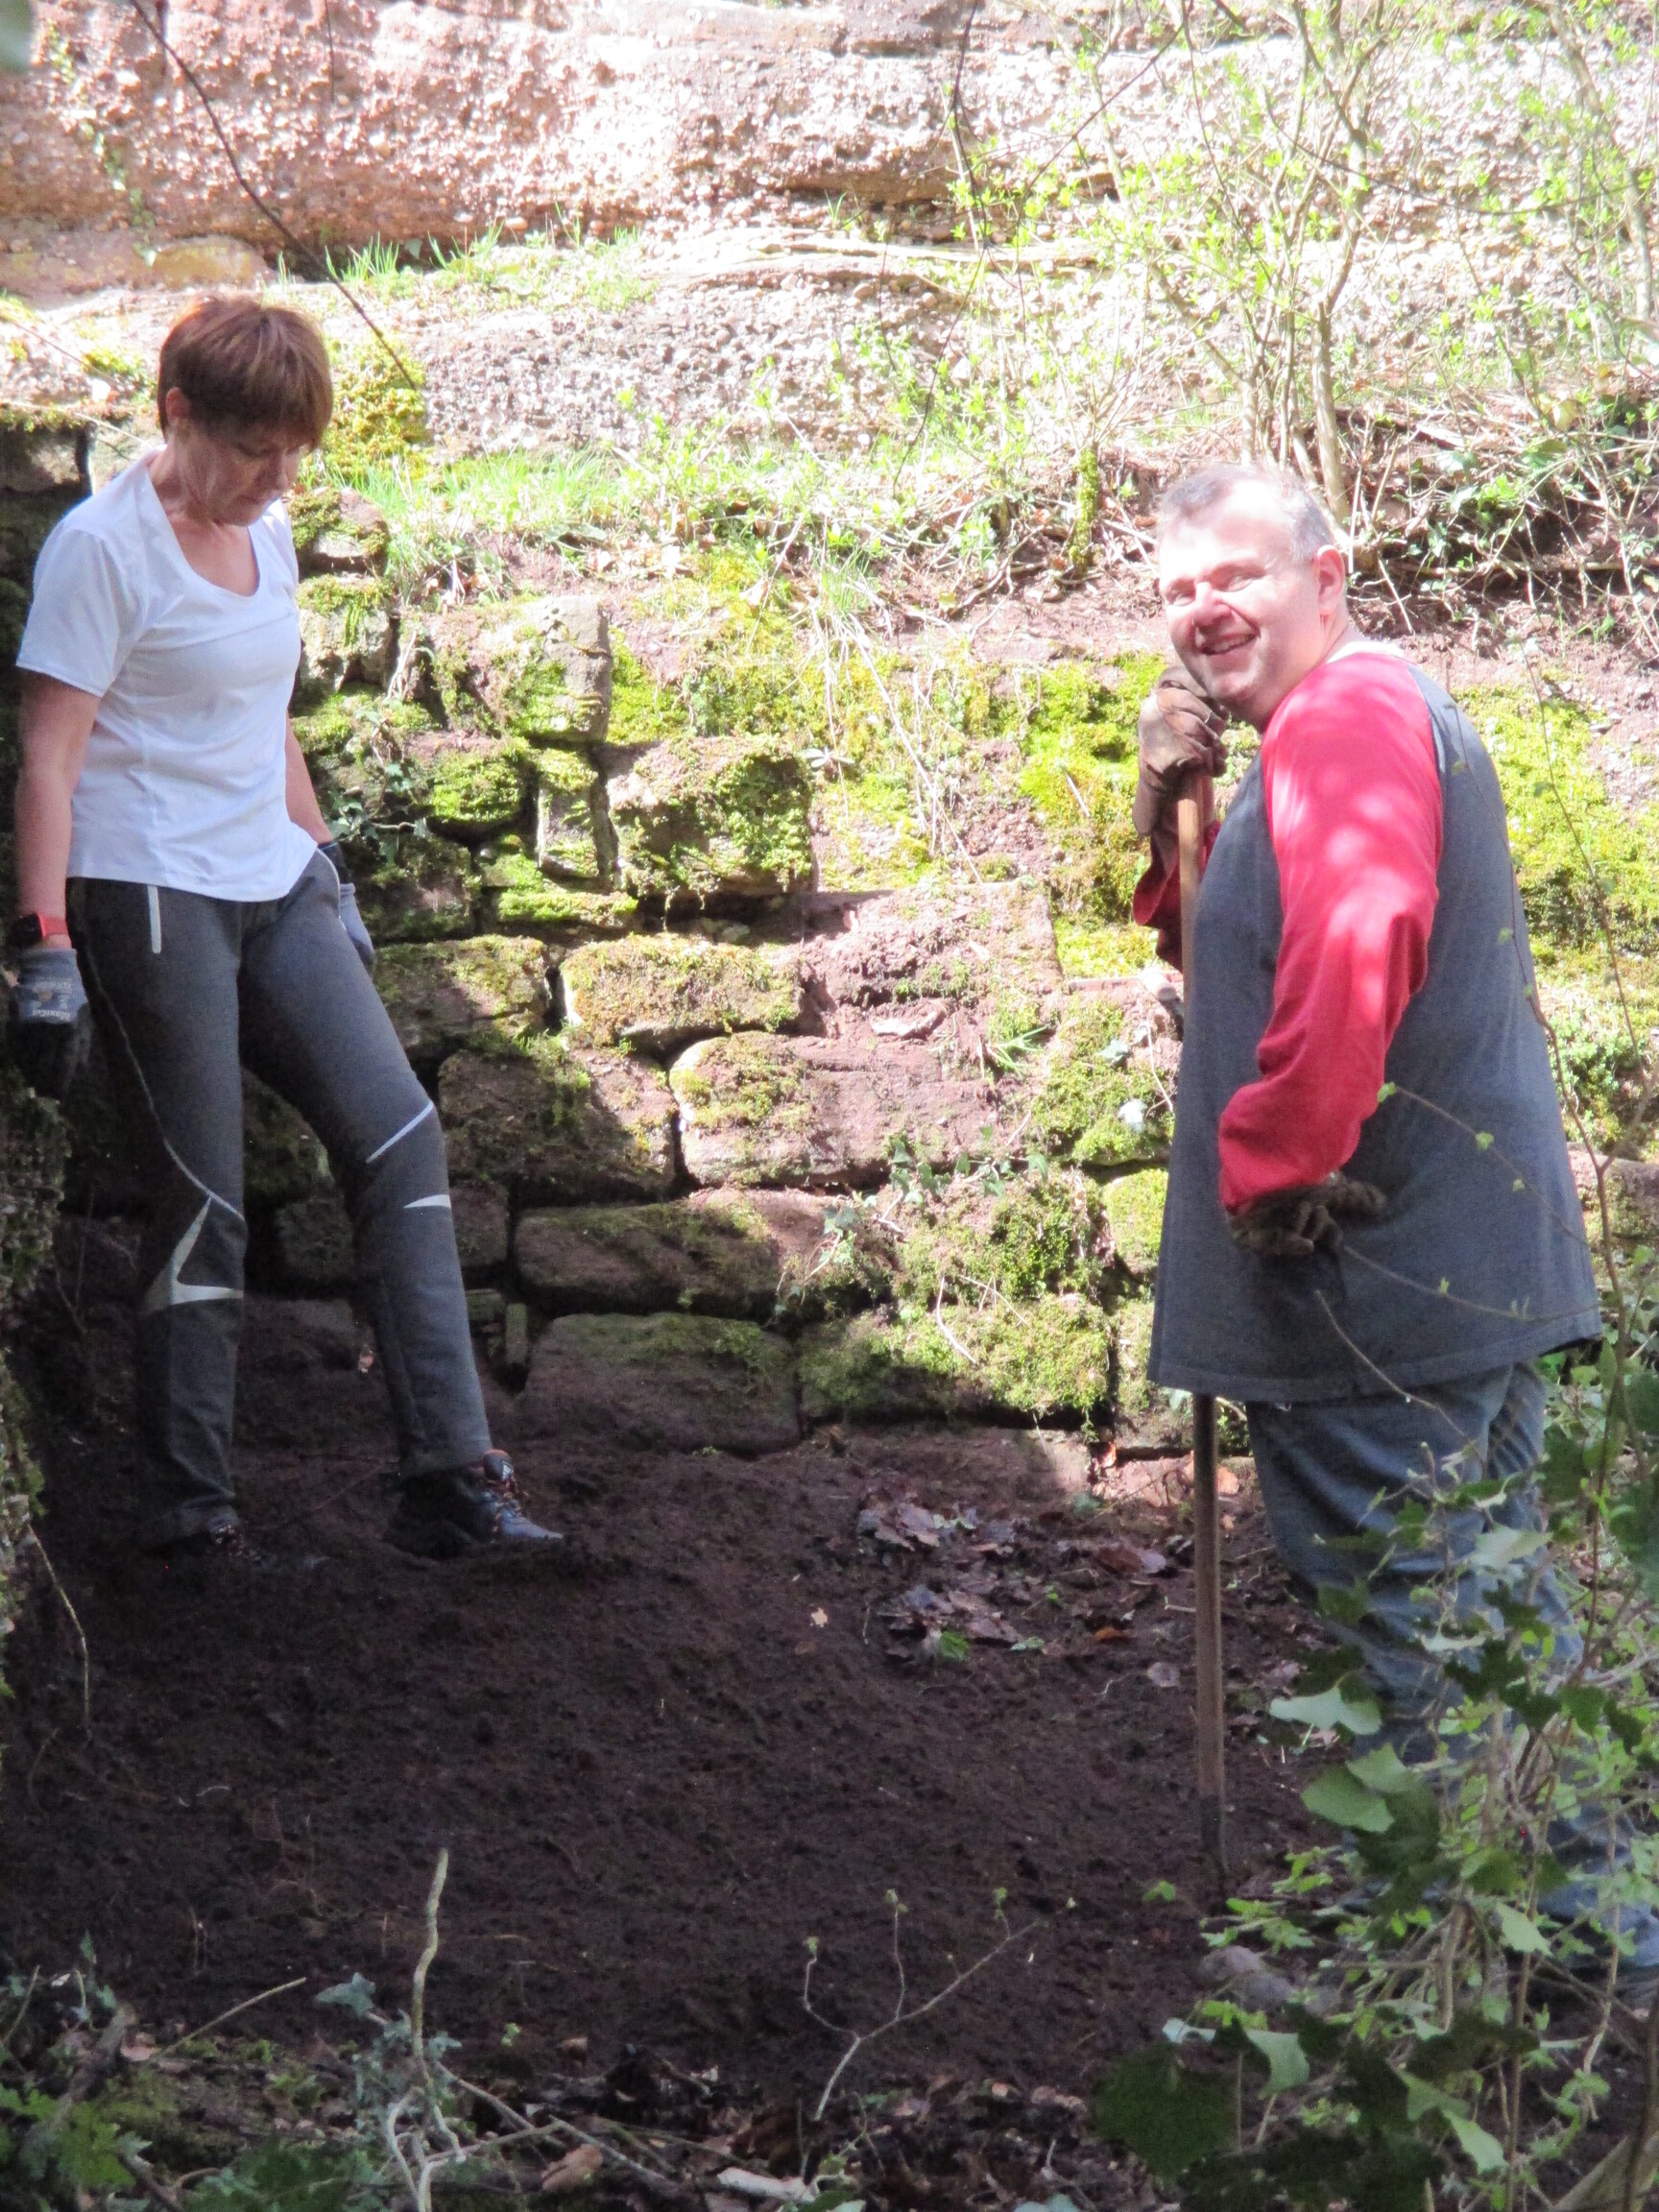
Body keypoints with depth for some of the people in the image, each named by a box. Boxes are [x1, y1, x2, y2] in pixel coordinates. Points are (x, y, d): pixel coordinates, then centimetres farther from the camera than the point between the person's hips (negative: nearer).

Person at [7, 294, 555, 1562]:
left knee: (400, 1137, -3)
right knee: (203, 1203, -5)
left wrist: (325, 868, 24)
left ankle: (450, 1478, -3)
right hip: (147, 900, -7)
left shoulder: (267, 533, 13)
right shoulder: (103, 546, -10)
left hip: (274, 891, 8)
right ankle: (191, 1505, 7)